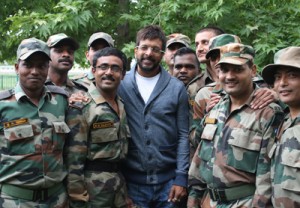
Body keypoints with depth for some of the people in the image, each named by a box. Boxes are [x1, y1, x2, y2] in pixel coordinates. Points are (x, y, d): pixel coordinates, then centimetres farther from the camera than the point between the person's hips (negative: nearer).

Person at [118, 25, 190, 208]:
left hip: (168, 181, 0)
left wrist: (181, 177, -6)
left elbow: (184, 136, 0)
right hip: (132, 181, 0)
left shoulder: (177, 88, 0)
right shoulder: (121, 85, 0)